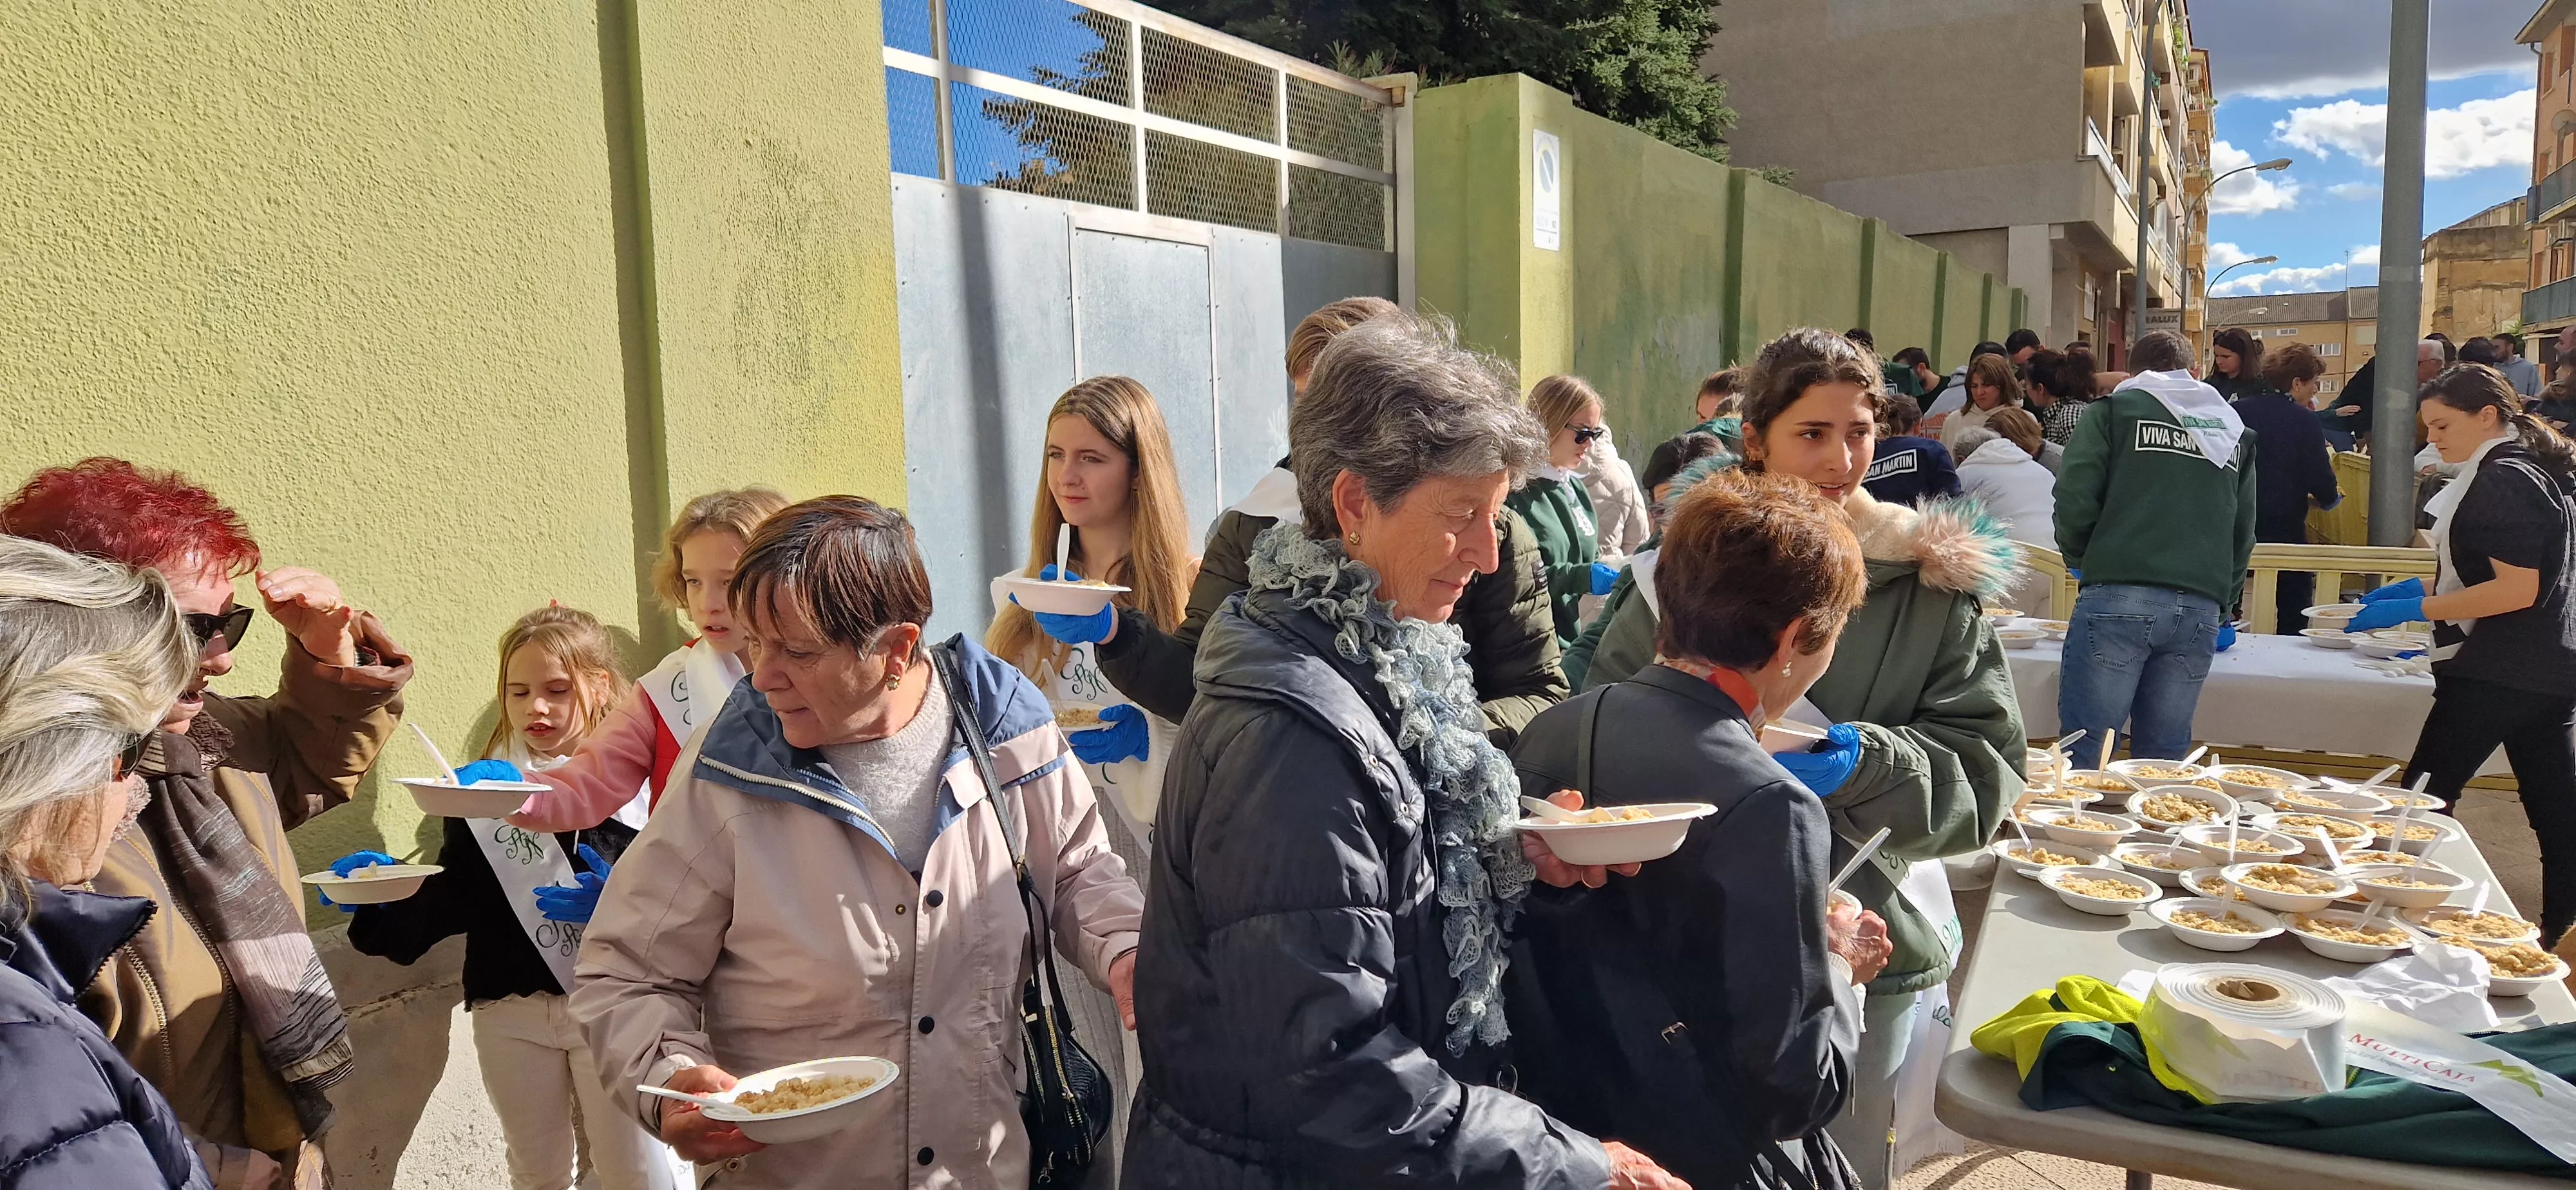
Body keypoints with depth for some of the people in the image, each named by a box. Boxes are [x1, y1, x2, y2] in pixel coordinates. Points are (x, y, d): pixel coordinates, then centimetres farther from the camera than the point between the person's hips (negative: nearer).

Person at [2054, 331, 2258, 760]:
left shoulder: (2115, 409, 9)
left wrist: (2081, 560, 15)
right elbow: (2243, 534, 23)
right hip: (2201, 608, 4)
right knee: (2164, 760, 9)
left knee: (2084, 755, -4)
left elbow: (2074, 501, -2)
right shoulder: (2235, 431, 23)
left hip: (2119, 595, -4)